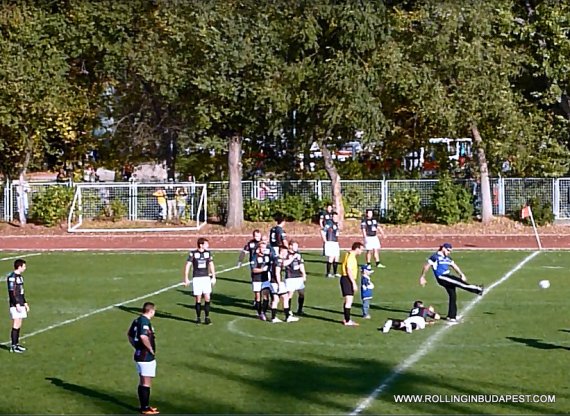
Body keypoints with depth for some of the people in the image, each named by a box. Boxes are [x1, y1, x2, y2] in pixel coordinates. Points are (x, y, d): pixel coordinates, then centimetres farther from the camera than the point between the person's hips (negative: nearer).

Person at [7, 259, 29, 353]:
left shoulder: (20, 276, 16)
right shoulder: (12, 277, -13)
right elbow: (12, 292, -18)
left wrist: (25, 303, 22)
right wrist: (17, 304, -21)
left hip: (20, 305, 9)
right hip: (15, 305, -9)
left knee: (19, 325, 10)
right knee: (16, 325, -10)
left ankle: (17, 344, 15)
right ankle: (13, 346, -8)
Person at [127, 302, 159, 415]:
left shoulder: (137, 320, 8)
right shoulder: (145, 322, -20)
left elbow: (129, 335, 19)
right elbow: (143, 337, -35)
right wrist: (151, 349, -22)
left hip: (139, 355, 9)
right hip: (146, 357, -9)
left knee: (142, 382, 17)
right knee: (146, 383, -2)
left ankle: (143, 405, 24)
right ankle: (145, 408, 1)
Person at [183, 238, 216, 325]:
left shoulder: (208, 253, 5)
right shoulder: (193, 253, -5)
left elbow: (211, 265, 14)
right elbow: (188, 265, -2)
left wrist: (213, 277, 12)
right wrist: (186, 278, -6)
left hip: (206, 278, 3)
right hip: (196, 278, -3)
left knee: (207, 298, -6)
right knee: (198, 299, -1)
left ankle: (207, 317, 0)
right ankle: (198, 317, 11)